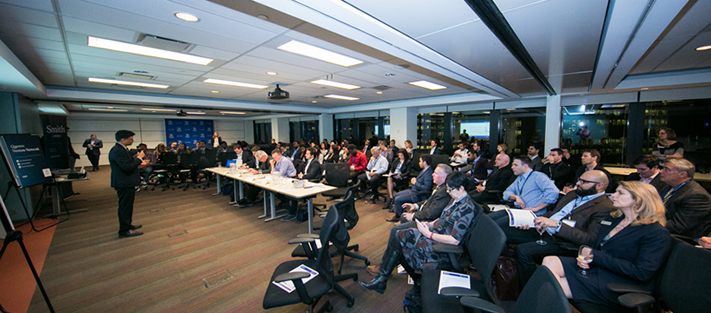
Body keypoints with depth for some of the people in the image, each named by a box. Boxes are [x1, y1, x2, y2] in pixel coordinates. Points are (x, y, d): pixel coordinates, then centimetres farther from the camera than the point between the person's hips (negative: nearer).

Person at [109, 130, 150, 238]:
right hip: (124, 184, -11)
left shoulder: (122, 149, 10)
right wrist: (139, 158, -17)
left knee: (128, 205, 21)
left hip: (128, 183, 11)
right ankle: (124, 231, 9)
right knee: (125, 206, -1)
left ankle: (127, 225, 36)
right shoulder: (117, 151, -22)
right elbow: (127, 167, -26)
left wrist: (139, 165, 7)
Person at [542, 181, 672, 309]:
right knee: (549, 262, -20)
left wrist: (595, 256, -17)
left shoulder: (657, 233, -10)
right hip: (594, 267, 7)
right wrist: (584, 256, -5)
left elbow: (642, 272, -17)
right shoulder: (612, 218, 14)